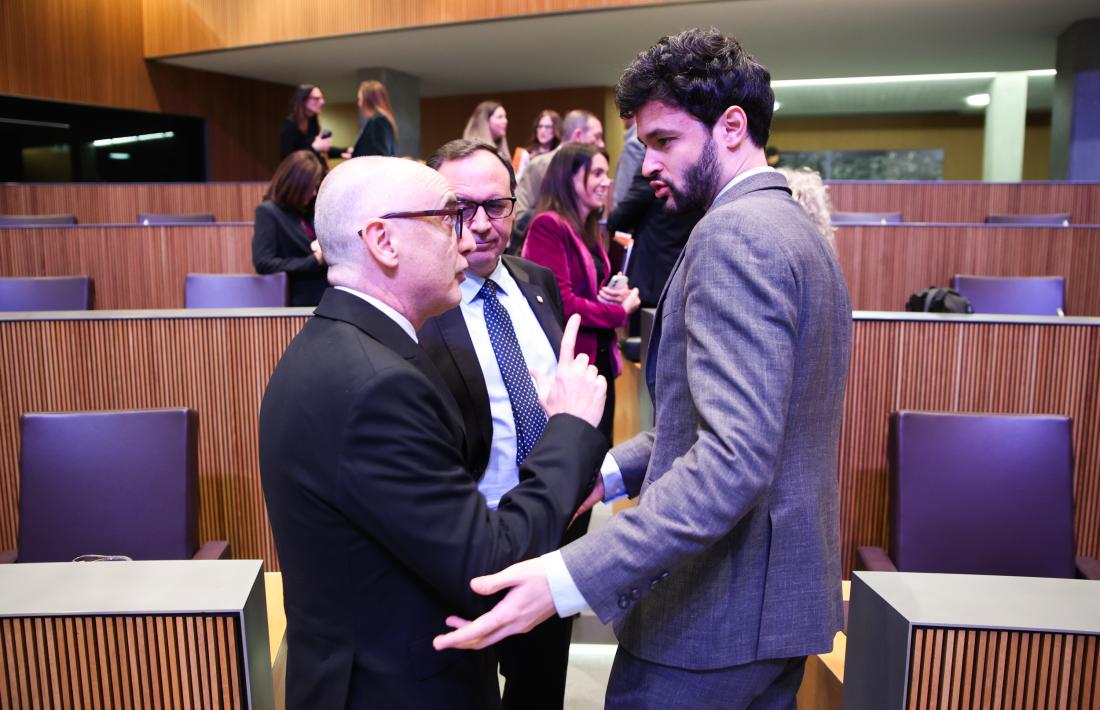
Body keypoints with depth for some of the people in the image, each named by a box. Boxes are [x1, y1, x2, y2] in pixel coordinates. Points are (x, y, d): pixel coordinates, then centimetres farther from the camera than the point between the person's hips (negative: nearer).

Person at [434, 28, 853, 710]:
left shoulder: (734, 233, -20)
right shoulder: (799, 230, 12)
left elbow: (735, 458, -30)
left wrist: (569, 579, -34)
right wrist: (611, 468, 5)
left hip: (719, 609, -9)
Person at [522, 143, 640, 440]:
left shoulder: (590, 230, 14)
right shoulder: (548, 225, -14)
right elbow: (561, 304, -20)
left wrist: (618, 295, -2)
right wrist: (620, 312, -9)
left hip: (602, 359, 9)